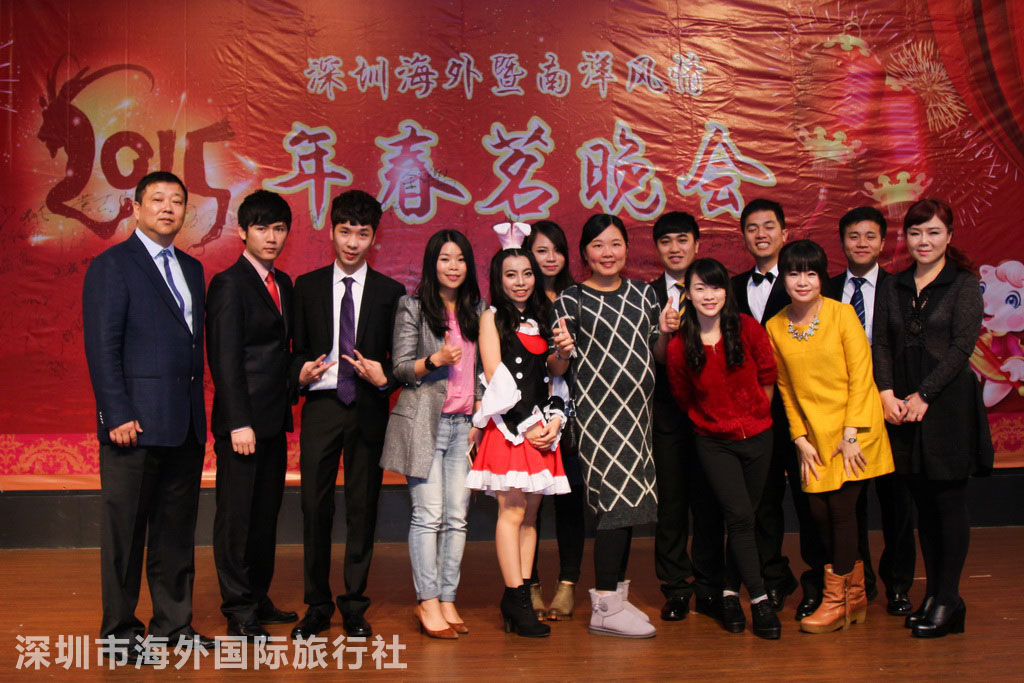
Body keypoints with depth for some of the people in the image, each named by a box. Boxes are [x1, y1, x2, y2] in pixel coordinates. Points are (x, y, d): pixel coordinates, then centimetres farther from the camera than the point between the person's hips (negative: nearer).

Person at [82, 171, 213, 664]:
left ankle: (173, 623, 24)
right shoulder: (111, 266, -3)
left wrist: (198, 408, 11)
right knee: (125, 531, 4)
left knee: (176, 528, 13)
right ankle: (120, 632, 15)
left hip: (186, 425, 7)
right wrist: (118, 416, -16)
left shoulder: (191, 269, 17)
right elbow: (102, 348, -9)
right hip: (136, 423, -6)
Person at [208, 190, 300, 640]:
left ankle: (258, 599, 26)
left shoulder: (282, 283, 15)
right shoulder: (229, 285, -8)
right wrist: (239, 423, -18)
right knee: (237, 514, 1)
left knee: (266, 513, 14)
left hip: (274, 419, 8)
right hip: (243, 421, -8)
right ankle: (239, 612, 11)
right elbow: (225, 360, -14)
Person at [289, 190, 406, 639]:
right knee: (314, 506, 1)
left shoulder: (390, 292, 6)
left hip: (368, 411, 0)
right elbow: (298, 349, 11)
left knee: (363, 508, 5)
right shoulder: (307, 286, 9)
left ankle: (354, 606, 17)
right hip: (321, 406, 1)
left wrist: (384, 378, -14)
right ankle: (317, 606, 15)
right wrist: (301, 372, -10)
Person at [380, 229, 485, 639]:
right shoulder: (412, 308, 2)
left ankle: (447, 601, 11)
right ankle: (428, 603, 3)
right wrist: (435, 361, -19)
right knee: (429, 515, -5)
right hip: (424, 421, -4)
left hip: (464, 424, 4)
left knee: (457, 517, 3)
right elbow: (400, 367, -2)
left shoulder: (477, 311, 15)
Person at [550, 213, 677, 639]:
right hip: (595, 409, -5)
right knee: (616, 499, -9)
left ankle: (615, 594, 22)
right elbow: (556, 370, -4)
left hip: (636, 409, 6)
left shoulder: (644, 293, 12)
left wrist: (665, 332, -2)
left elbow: (656, 355, 17)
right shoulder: (571, 300, -2)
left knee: (628, 503, 9)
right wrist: (562, 351, -25)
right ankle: (605, 608, -1)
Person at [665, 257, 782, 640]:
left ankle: (729, 592, 25)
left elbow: (767, 376, 4)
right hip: (714, 442, -2)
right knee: (740, 516, -11)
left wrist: (755, 415, 11)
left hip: (757, 435, 2)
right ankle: (759, 599, 0)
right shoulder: (679, 346, -11)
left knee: (743, 518, 8)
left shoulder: (748, 329, -9)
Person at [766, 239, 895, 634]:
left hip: (854, 427, -4)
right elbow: (785, 388, 8)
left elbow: (861, 375, -8)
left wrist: (850, 433, -13)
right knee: (819, 511, 2)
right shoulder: (775, 327, 3)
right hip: (814, 434, 4)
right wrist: (800, 439, 1)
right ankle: (855, 597, 21)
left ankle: (836, 601, 8)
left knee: (841, 507, -6)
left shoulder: (842, 314, -7)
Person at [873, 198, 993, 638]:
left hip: (948, 405, -4)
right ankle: (933, 594, 20)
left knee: (949, 502, 1)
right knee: (923, 504, 10)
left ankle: (948, 602, 8)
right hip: (902, 407, 4)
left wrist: (922, 395, -15)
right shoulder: (893, 287, 12)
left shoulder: (964, 284, -2)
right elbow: (882, 344, 7)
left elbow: (961, 347, -9)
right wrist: (886, 392, -8)